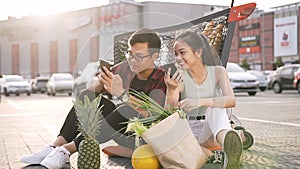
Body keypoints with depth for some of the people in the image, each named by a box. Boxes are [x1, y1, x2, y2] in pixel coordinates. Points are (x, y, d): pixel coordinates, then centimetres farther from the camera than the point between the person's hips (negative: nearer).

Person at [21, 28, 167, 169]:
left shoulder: (161, 80, -16)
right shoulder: (126, 68, 1)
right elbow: (95, 90, 7)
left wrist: (121, 93, -37)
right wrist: (100, 83, -16)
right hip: (119, 122, 6)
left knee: (127, 109, -36)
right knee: (88, 95, -12)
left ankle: (66, 150, -36)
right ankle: (56, 145, -26)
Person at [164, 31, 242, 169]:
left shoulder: (217, 72, -4)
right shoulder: (179, 78, -4)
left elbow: (231, 101, -22)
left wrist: (199, 102, -36)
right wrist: (171, 90, -30)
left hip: (213, 127, -1)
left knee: (216, 107, -33)